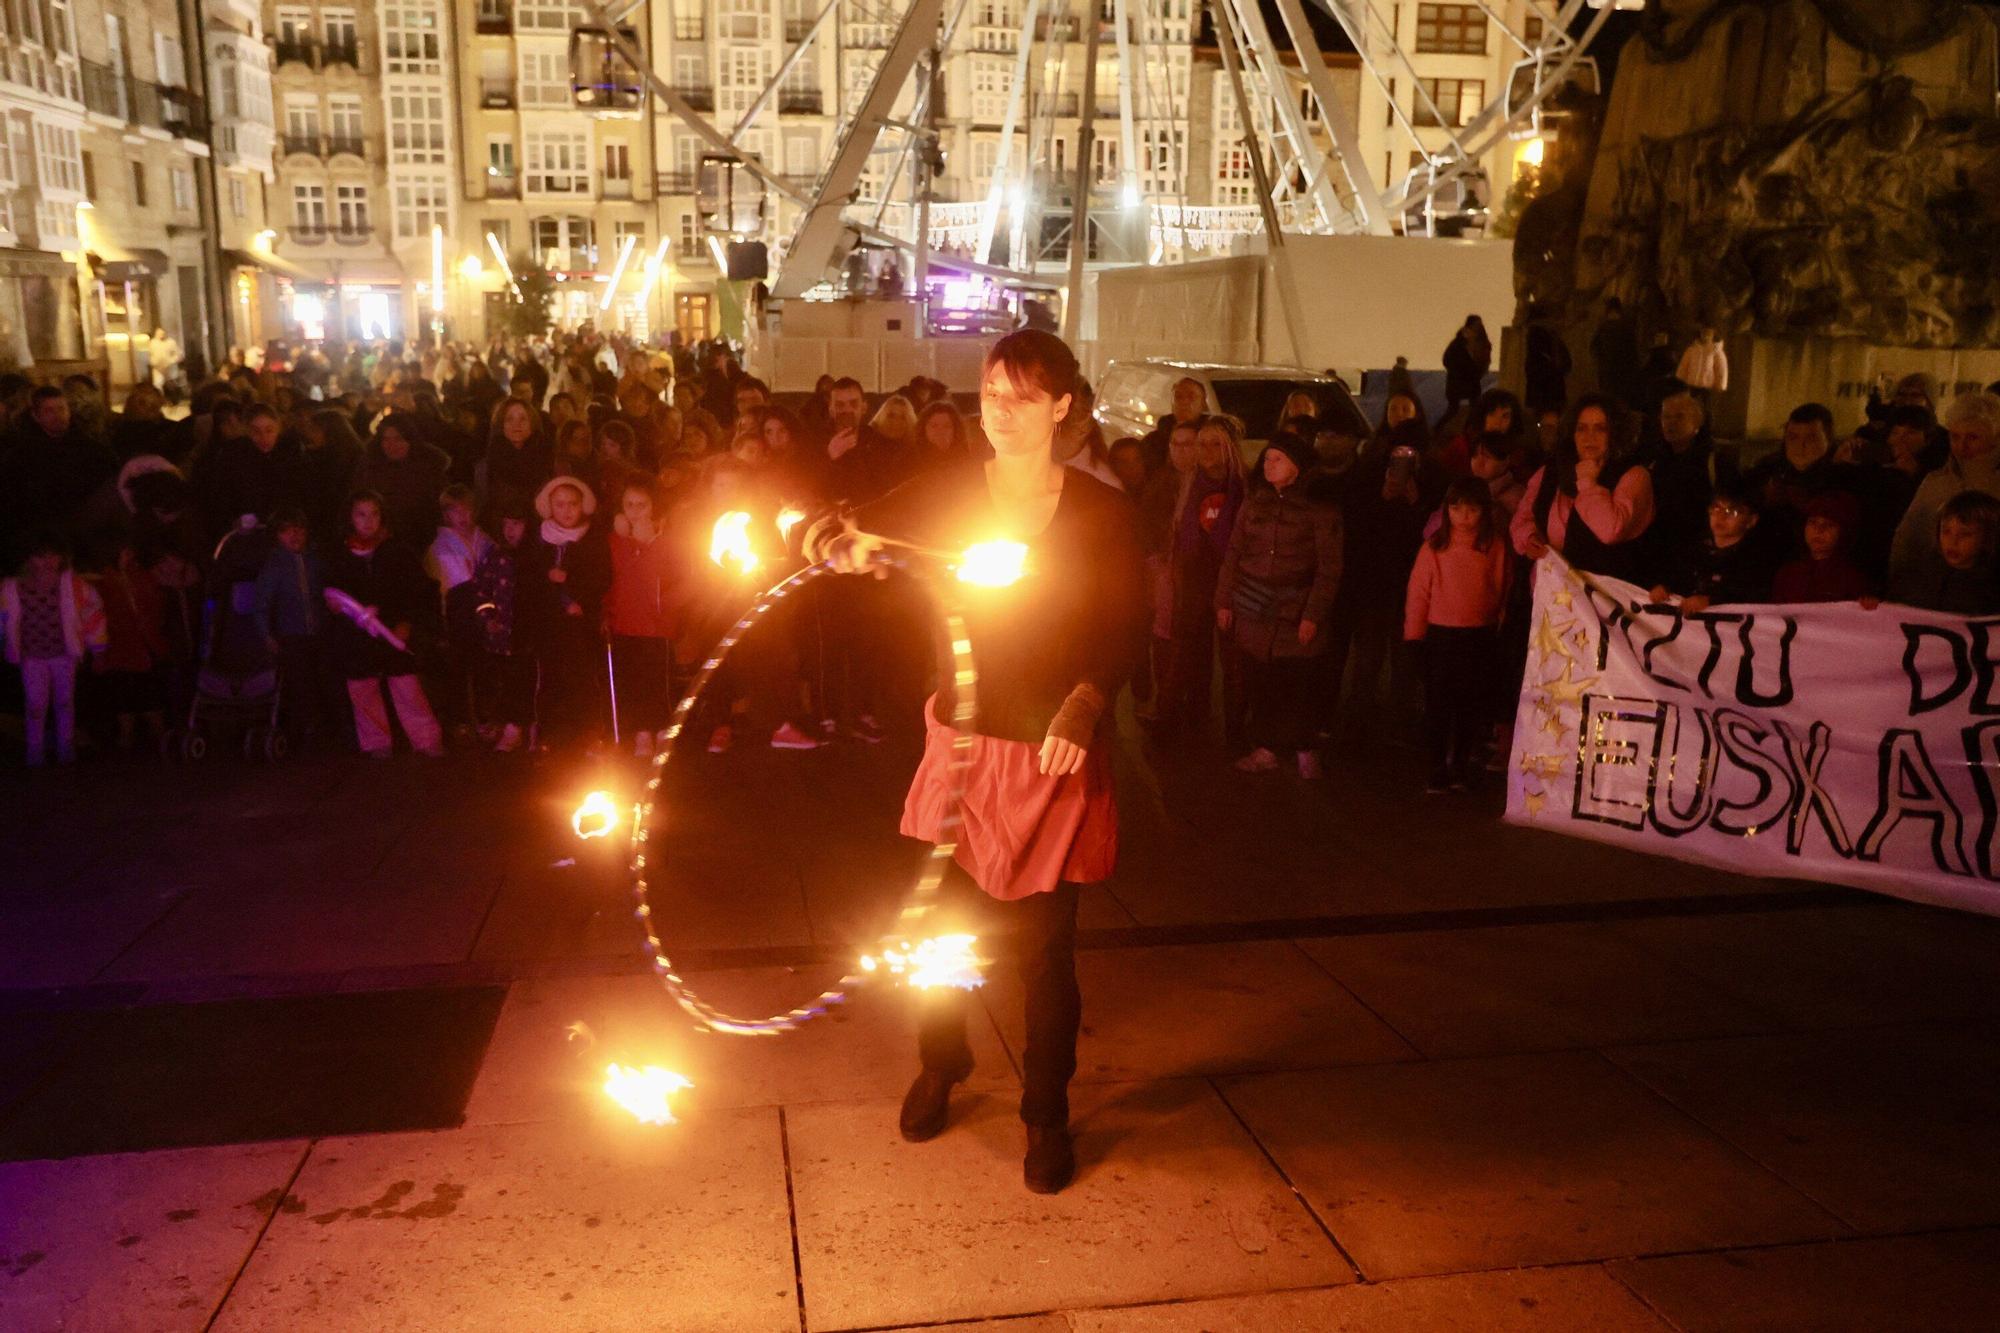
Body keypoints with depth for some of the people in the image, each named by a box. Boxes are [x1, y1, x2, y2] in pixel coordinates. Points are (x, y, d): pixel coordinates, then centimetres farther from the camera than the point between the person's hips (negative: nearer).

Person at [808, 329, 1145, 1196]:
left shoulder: (1101, 513, -5)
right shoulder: (946, 491, 0)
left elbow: (1123, 628, -11)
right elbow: (861, 533, -7)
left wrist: (1083, 706, -29)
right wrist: (843, 544, -31)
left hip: (1052, 755, -2)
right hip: (961, 740, 2)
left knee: (1044, 945, 5)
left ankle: (1047, 1116, 25)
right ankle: (939, 1068, 40)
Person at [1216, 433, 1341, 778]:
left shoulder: (1319, 509, -2)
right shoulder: (1253, 502, 10)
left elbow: (1329, 568, -4)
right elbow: (1233, 554, 10)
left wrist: (1313, 615, -9)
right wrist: (1223, 602, 4)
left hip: (1294, 615, -4)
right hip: (1252, 610, 4)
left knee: (1293, 683, -5)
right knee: (1258, 683, 4)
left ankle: (1304, 750, 11)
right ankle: (1265, 749, 15)